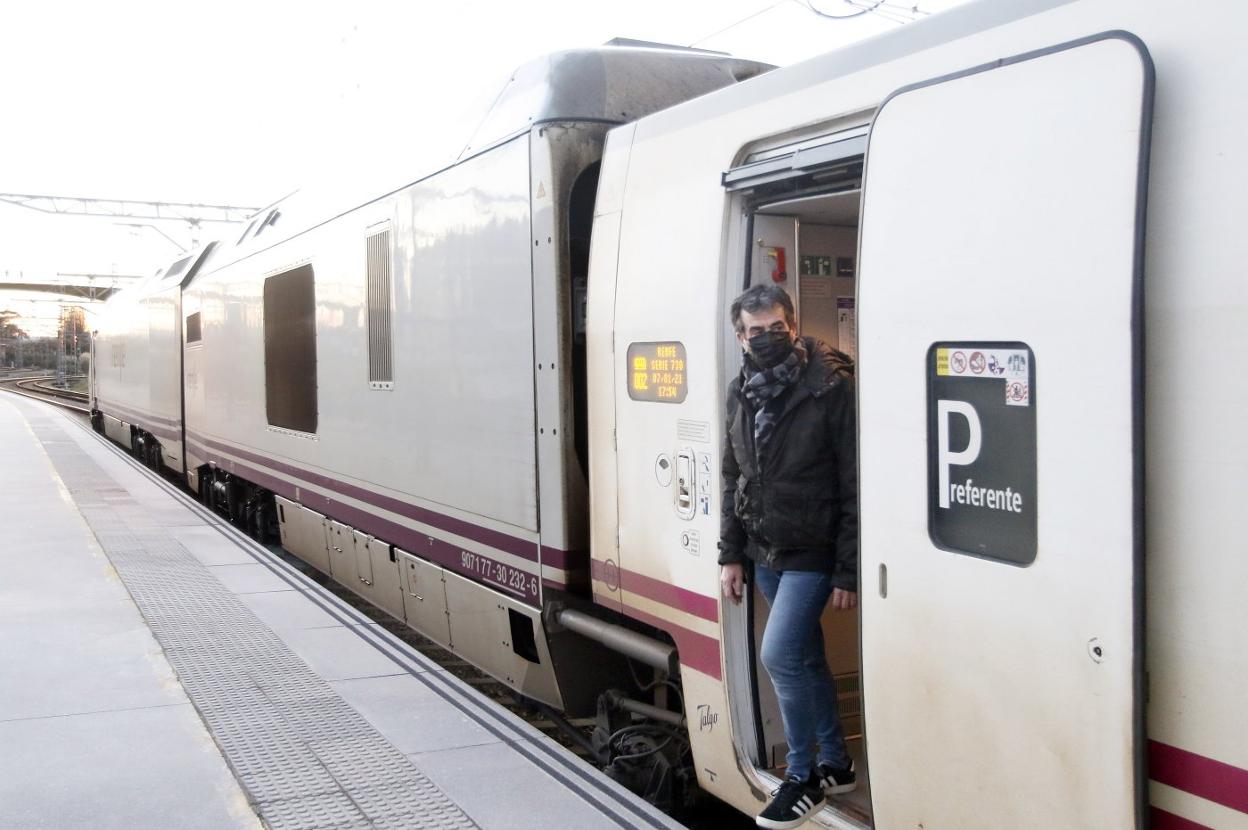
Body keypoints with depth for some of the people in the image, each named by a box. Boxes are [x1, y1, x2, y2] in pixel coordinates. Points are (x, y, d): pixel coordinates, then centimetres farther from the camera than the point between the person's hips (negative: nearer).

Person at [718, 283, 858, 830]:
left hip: (812, 554, -6)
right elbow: (733, 478, 13)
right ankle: (835, 765, 32)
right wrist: (730, 554, 10)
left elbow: (854, 487, -15)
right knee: (805, 659, 16)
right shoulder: (741, 393, 5)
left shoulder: (832, 388, -16)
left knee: (780, 655, -12)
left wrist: (848, 572, -16)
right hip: (764, 553, 7)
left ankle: (803, 777, 7)